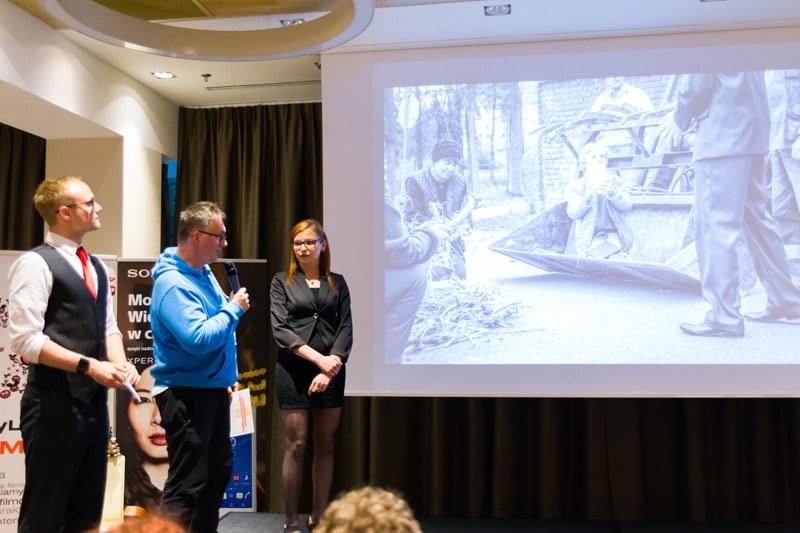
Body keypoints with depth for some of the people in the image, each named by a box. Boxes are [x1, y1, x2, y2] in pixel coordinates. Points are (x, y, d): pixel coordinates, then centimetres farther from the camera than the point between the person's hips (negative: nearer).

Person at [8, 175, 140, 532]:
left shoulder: (97, 267, 15)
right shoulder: (35, 264, -11)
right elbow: (26, 341, -18)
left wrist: (120, 363, -2)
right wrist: (88, 366, -21)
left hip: (94, 402, 8)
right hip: (54, 405, -8)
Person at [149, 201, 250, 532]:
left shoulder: (203, 273, 9)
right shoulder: (172, 283, -21)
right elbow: (198, 338, -31)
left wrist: (226, 378, 18)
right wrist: (234, 309, -18)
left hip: (213, 390, 10)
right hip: (186, 395, -10)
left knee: (218, 471, 20)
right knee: (188, 483, -3)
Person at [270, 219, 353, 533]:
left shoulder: (337, 283, 10)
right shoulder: (282, 282, 5)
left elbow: (346, 328, 2)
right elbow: (280, 329, -5)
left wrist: (332, 364, -14)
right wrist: (318, 358, -16)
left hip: (332, 371, 2)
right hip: (293, 369, -2)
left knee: (325, 445, 7)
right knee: (296, 445, 0)